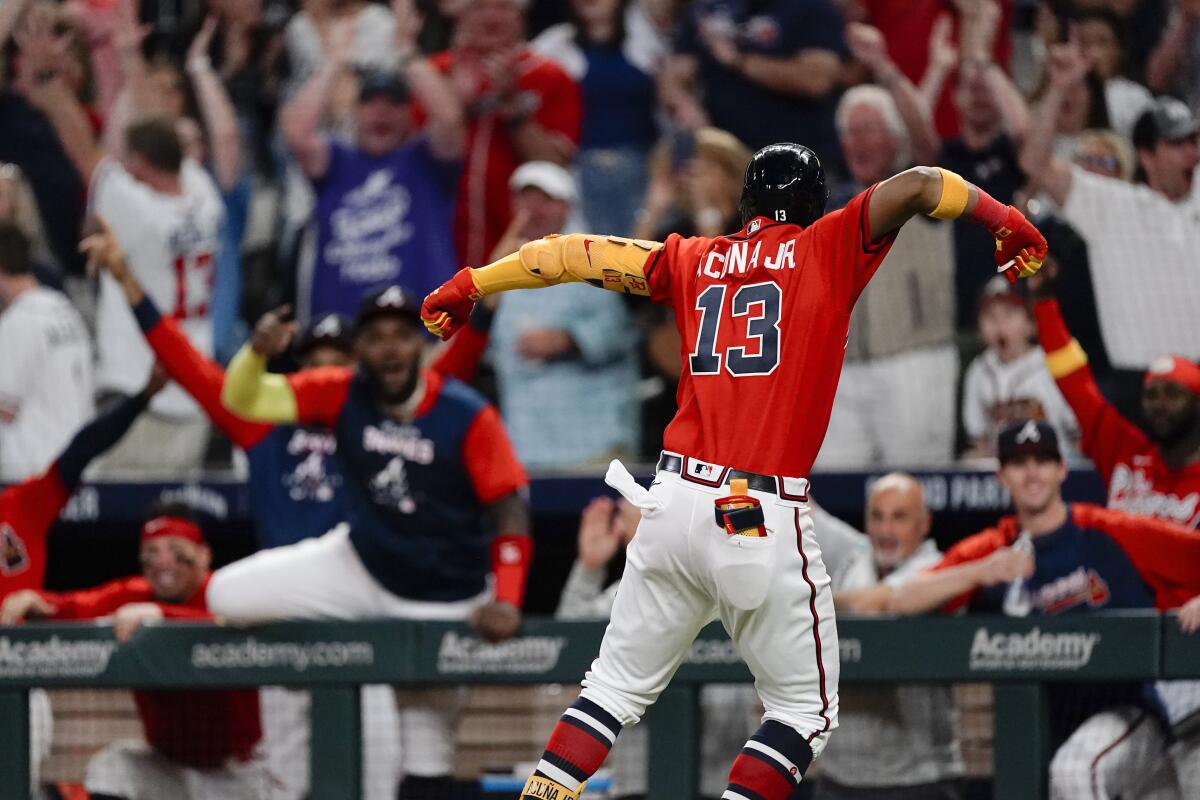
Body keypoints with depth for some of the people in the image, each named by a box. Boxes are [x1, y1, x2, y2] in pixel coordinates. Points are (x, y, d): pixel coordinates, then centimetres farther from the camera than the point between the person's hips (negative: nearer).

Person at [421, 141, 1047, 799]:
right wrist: (1007, 221, 7)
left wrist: (473, 283, 25)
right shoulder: (826, 250, 5)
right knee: (807, 710, 9)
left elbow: (577, 253, 16)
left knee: (616, 688, 15)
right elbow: (917, 186, -4)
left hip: (673, 502, 4)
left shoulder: (693, 260, 15)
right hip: (766, 519, -4)